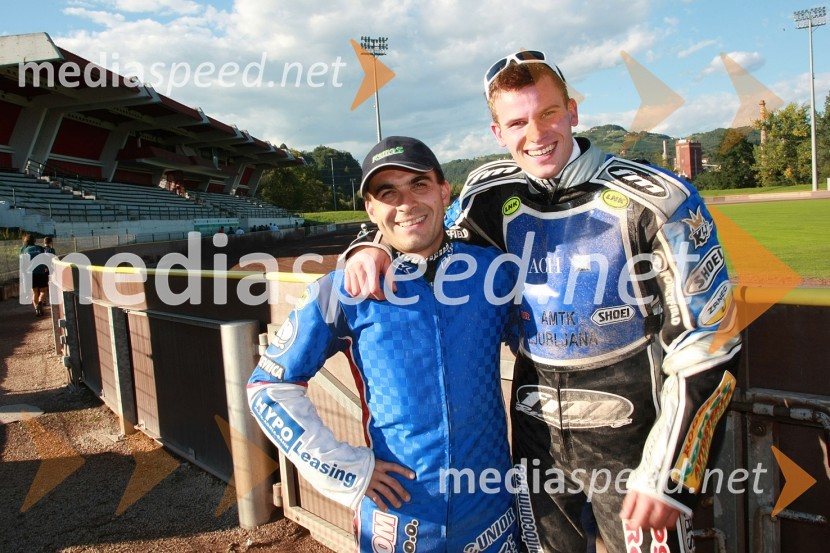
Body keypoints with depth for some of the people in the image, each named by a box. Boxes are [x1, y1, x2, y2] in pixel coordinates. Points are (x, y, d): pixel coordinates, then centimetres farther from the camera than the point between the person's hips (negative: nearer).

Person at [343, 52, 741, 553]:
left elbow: (705, 347, -12)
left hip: (629, 439, -3)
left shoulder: (654, 200, -14)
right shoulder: (493, 195, -3)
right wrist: (373, 249, -10)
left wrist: (669, 473, -13)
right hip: (537, 435, 4)